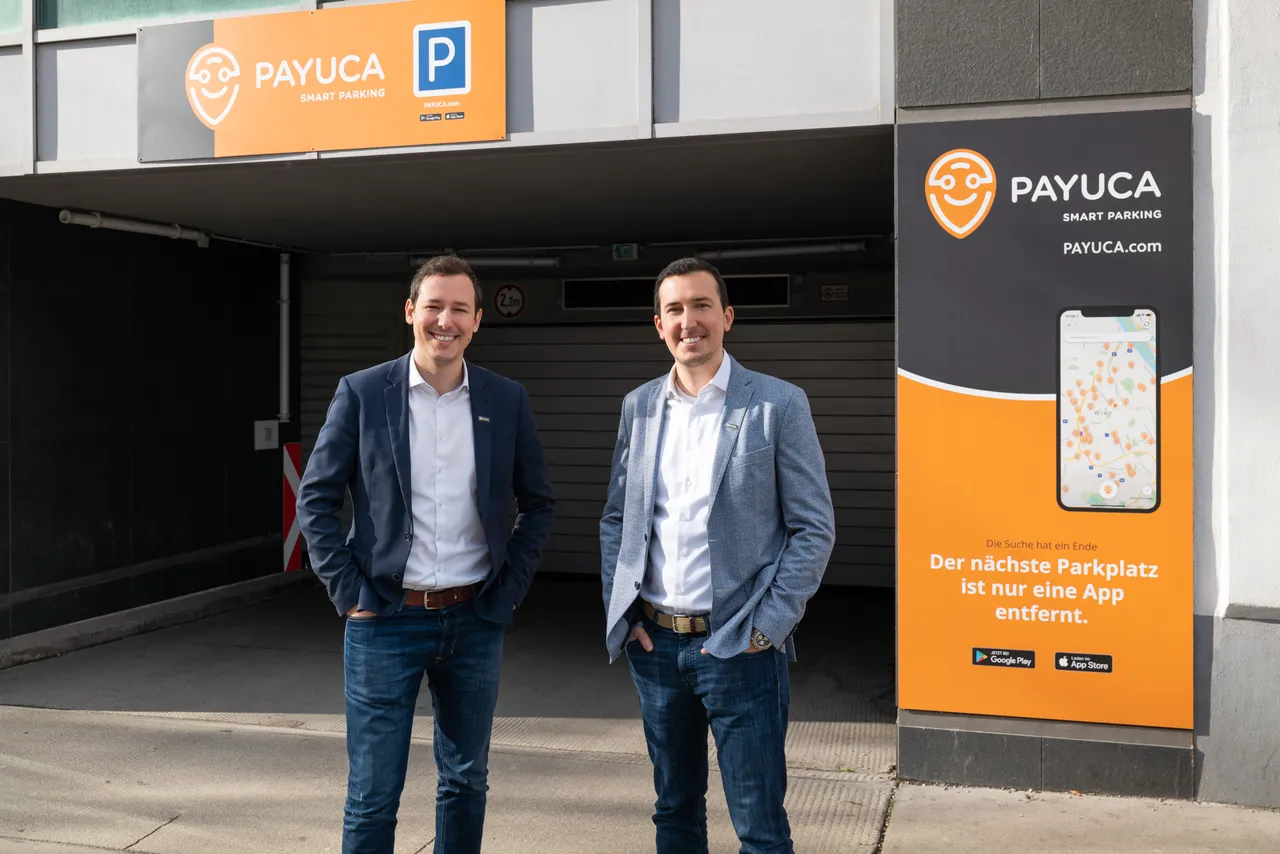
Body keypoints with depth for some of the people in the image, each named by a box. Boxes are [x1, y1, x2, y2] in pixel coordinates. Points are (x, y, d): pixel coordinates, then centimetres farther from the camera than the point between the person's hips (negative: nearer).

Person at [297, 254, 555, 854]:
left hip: (475, 622, 2)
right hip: (385, 620, -2)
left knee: (466, 782, 16)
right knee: (372, 795, 4)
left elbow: (538, 505, 10)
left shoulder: (507, 400, 2)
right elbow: (315, 498, 0)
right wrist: (348, 593, -6)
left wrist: (508, 591, 2)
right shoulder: (361, 393, -3)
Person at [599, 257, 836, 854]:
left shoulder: (777, 404, -6)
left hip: (738, 647, -4)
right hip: (653, 643, 4)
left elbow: (814, 529, -6)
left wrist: (767, 628, -11)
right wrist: (620, 612, 4)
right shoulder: (638, 406, 8)